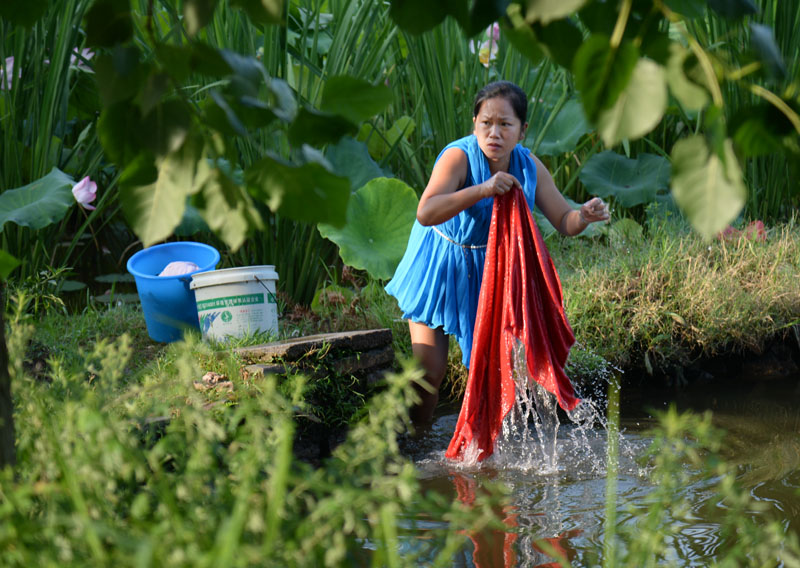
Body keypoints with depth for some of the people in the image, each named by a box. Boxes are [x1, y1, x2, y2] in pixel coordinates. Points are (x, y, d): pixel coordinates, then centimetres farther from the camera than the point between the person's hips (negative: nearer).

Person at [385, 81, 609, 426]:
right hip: (441, 264, -4)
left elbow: (564, 222, -8)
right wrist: (482, 190, -54)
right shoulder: (458, 157, -28)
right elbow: (425, 213, -43)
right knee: (430, 368, -5)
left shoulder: (529, 166, -12)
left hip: (492, 268, 4)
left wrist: (585, 216, -31)